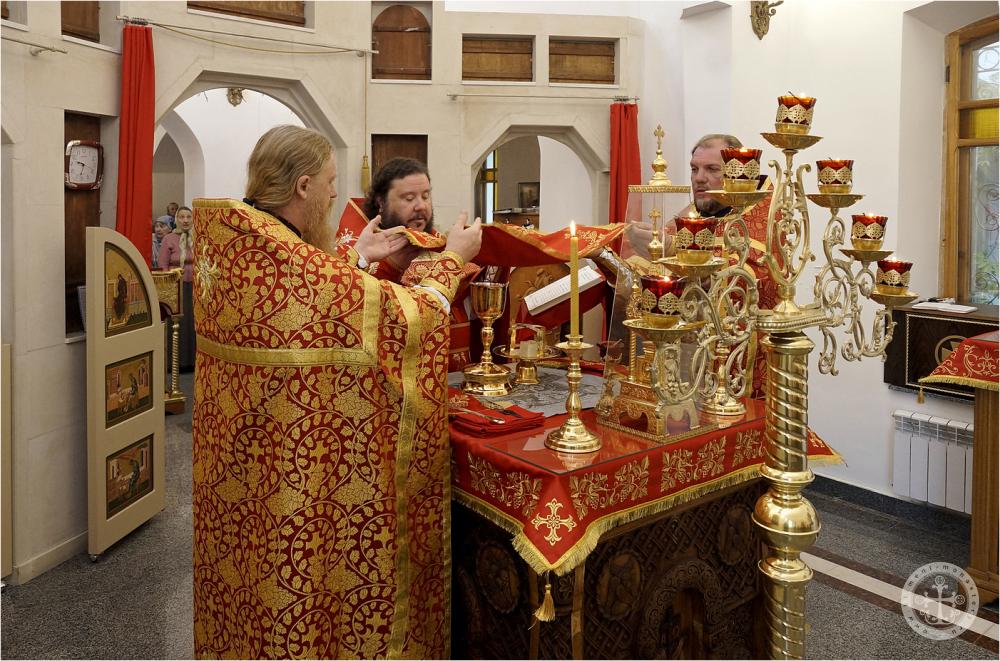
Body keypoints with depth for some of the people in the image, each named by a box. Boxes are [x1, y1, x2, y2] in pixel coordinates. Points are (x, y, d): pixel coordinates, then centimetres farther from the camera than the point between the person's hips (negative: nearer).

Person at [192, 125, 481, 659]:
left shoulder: (222, 240, 1)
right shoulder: (291, 261, -27)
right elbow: (403, 318, -22)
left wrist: (357, 258, 12)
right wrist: (453, 258, -7)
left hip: (238, 455, 9)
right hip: (296, 467, -9)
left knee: (247, 566, 25)